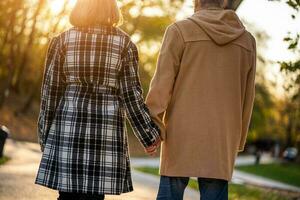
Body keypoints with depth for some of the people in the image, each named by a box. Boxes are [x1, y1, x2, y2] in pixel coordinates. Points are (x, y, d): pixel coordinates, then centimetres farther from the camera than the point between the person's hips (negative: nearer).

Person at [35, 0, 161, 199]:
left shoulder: (63, 40, 5)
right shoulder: (124, 43, 3)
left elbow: (51, 91, 4)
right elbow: (131, 94, 0)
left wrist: (45, 134, 11)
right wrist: (149, 134, 6)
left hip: (67, 128, 1)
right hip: (107, 130, -1)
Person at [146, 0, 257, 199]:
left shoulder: (180, 30, -1)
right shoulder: (247, 40, 11)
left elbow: (162, 83, -7)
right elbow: (247, 98, 12)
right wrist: (238, 141, 19)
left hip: (182, 134, -3)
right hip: (223, 138, 3)